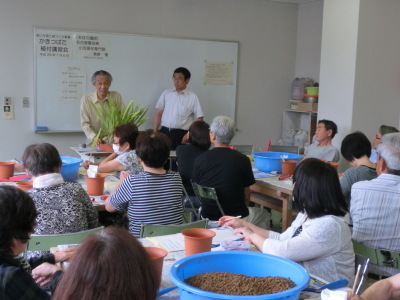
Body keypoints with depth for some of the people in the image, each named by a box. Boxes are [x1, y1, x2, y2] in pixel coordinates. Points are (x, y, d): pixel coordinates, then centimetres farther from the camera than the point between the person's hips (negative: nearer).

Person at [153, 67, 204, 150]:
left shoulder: (192, 97, 3)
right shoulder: (166, 93, 9)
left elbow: (199, 119, 3)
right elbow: (158, 113, 10)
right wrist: (155, 132, 2)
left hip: (181, 134, -2)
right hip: (164, 132, 2)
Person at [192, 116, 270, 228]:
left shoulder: (200, 160, -9)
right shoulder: (243, 160, -12)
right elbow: (246, 197, -3)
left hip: (207, 217, 3)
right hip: (237, 218, -2)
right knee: (264, 215, 26)